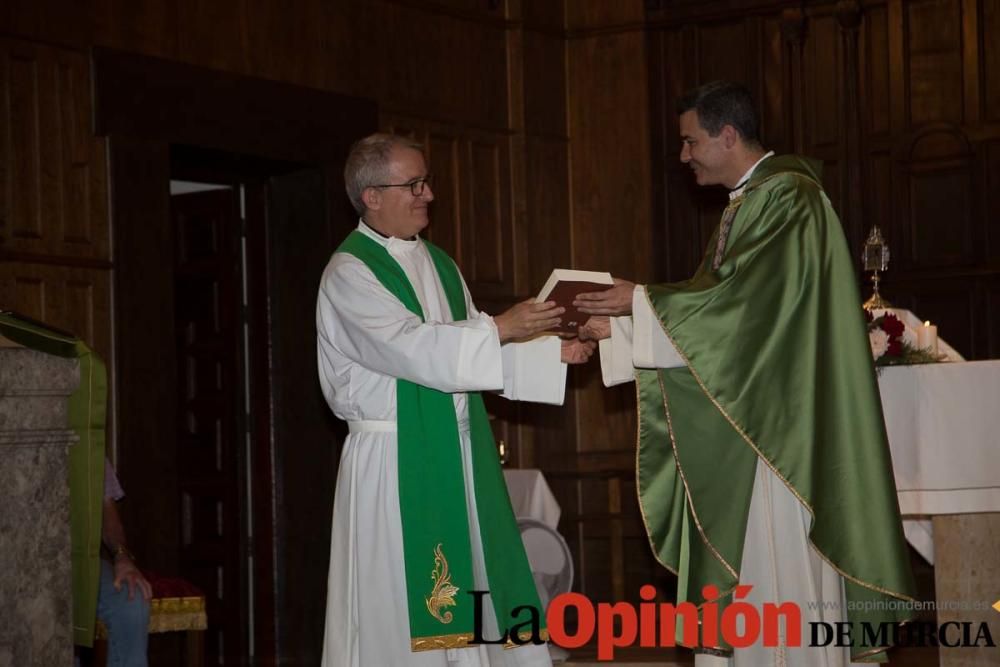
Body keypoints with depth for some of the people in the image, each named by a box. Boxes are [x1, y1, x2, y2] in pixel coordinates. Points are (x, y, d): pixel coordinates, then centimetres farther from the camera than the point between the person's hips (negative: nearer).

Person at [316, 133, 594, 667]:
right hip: (394, 461, -7)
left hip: (458, 453, 7)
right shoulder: (349, 273, -9)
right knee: (398, 610, -5)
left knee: (465, 594, 7)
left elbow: (473, 352, 14)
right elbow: (411, 347, -21)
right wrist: (500, 328, -21)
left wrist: (553, 352, 1)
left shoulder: (438, 265, 15)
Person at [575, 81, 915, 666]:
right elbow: (720, 304, 17)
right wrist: (620, 327, 9)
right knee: (748, 566, 8)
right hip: (745, 424, 9)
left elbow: (744, 299, -19)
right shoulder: (749, 202, 17)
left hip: (781, 426, -9)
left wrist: (640, 302, -14)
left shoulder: (787, 196, -12)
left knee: (782, 566, -7)